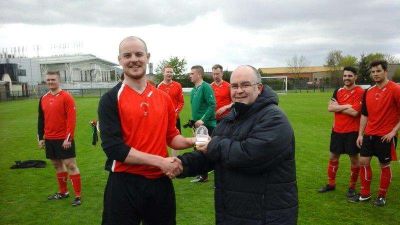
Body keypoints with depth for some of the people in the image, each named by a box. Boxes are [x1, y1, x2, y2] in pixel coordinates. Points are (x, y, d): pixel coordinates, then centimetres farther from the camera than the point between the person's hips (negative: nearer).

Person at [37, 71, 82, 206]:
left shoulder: (66, 97, -10)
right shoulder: (43, 99, 10)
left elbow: (72, 119, -15)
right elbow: (41, 120, 16)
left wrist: (68, 138, -19)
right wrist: (41, 137, 13)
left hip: (64, 139, -7)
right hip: (49, 139, 7)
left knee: (70, 165, -3)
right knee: (57, 165, 16)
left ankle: (78, 196, 3)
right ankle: (63, 192, 30)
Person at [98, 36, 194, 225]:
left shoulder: (163, 98, 6)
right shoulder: (110, 99, -8)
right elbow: (113, 147, -16)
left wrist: (192, 141, -6)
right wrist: (159, 161, -18)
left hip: (160, 181, 5)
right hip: (124, 183, -4)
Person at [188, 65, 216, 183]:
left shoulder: (206, 87, -12)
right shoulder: (193, 90, 13)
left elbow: (212, 105, -19)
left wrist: (203, 120, -22)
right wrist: (194, 120, 11)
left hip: (207, 124, -9)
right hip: (198, 125, 9)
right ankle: (203, 175, 26)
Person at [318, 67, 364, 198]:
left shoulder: (360, 92, -10)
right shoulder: (338, 91, 7)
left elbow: (354, 112, -21)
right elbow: (330, 108, -4)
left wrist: (338, 107, -10)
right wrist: (346, 106, -14)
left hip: (352, 131, -5)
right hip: (337, 130, 6)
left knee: (354, 159, 7)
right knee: (333, 157, 13)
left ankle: (352, 187, 22)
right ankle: (331, 184, 27)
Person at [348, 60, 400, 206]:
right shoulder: (368, 92, 7)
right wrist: (360, 134, 9)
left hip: (386, 136, -5)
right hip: (369, 134, 6)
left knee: (384, 166, 6)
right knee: (363, 162, 6)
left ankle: (382, 197, 23)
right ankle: (365, 194, 21)